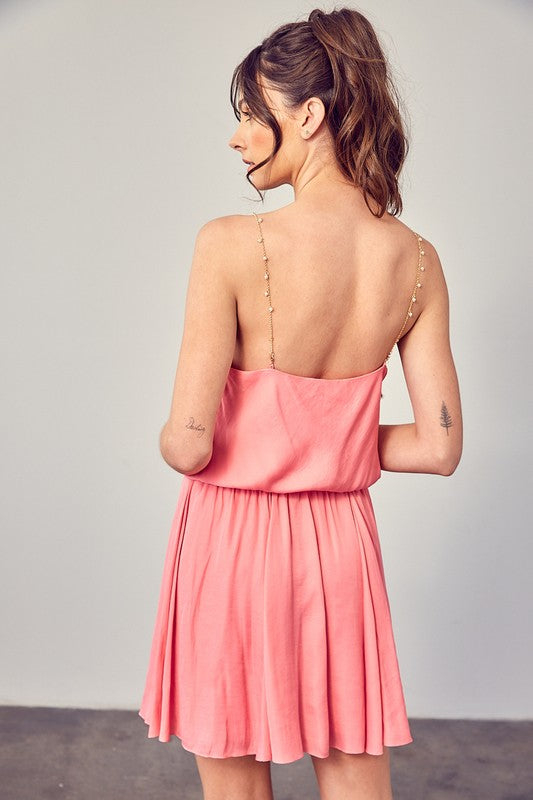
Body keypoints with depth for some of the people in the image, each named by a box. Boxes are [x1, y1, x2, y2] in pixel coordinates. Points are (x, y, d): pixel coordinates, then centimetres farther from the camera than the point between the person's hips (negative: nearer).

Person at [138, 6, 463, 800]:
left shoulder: (231, 244, -19)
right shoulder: (416, 260, -5)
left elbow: (188, 444, -19)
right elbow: (438, 446, -3)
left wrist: (170, 438, 4)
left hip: (233, 536, -4)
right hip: (341, 541, 4)